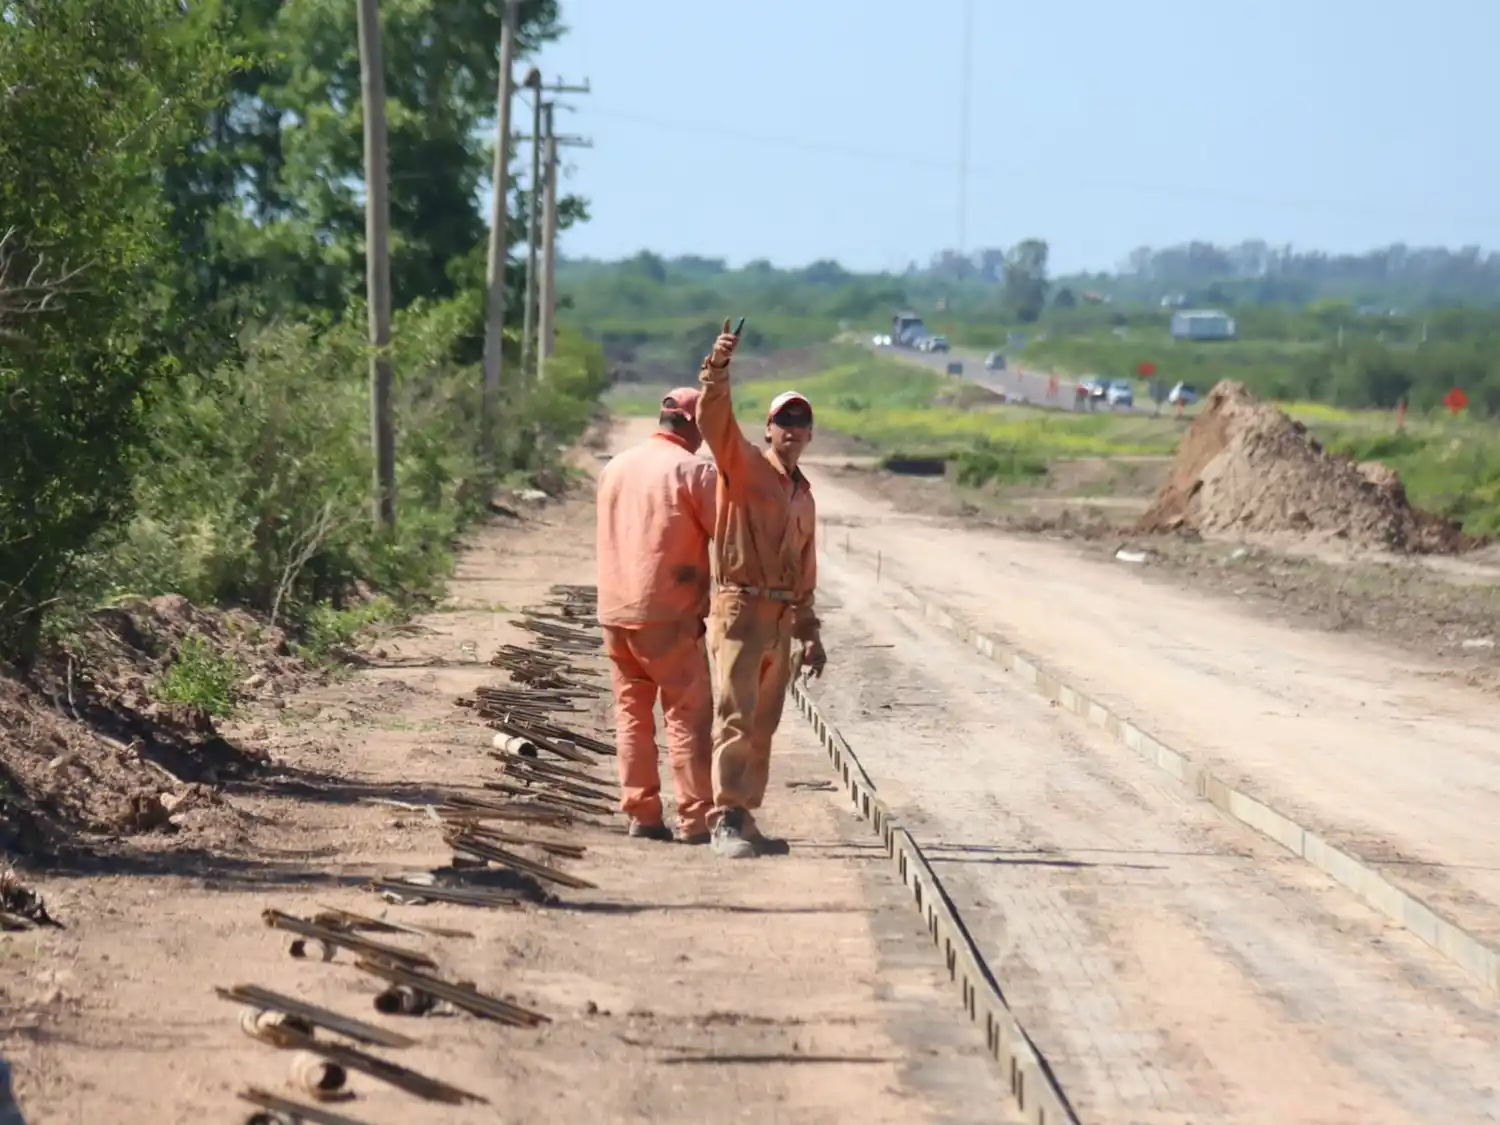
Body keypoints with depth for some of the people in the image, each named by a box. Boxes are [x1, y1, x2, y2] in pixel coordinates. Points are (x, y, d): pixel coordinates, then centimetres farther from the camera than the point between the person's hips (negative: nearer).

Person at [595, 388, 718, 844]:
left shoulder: (615, 467, 12)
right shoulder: (693, 471, -9)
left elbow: (616, 536, 15)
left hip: (616, 612, 6)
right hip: (669, 615, -6)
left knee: (631, 713, 11)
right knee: (687, 714, 0)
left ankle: (641, 813, 12)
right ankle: (694, 818, -1)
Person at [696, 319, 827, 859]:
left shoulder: (804, 495, 19)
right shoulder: (744, 464, 1)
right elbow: (715, 419, -18)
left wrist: (809, 630, 21)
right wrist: (717, 370, -33)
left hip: (781, 618, 7)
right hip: (739, 608, -7)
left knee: (763, 726, 10)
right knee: (735, 717, -12)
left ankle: (745, 819, 16)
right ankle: (726, 820, -13)